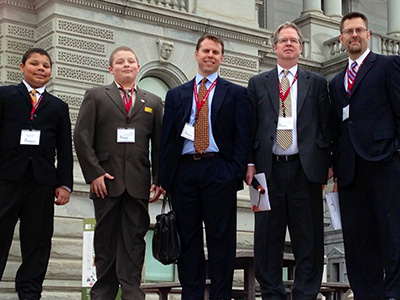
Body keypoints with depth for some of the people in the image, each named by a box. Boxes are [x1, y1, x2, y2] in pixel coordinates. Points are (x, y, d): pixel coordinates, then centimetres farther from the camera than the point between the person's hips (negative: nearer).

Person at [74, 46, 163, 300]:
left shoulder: (153, 102, 16)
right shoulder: (96, 96, 11)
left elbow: (158, 144, 11)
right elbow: (82, 136, 2)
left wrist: (158, 179, 1)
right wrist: (94, 173, -8)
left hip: (139, 183, 1)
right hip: (106, 181, -1)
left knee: (134, 238, -2)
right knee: (105, 238, 4)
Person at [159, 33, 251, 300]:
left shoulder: (236, 94, 10)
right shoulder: (176, 95, 17)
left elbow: (243, 137, 3)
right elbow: (167, 138, 12)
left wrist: (236, 172, -9)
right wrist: (165, 177, 2)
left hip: (219, 171, -2)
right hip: (184, 171, 3)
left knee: (221, 239, -2)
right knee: (188, 240, 5)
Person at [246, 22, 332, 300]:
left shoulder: (317, 83, 12)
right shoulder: (258, 83, 14)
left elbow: (326, 126, 8)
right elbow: (249, 126, 9)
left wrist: (327, 163, -1)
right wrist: (249, 162, -1)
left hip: (305, 168, 0)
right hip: (269, 168, 1)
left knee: (308, 236, 1)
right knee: (268, 236, 3)